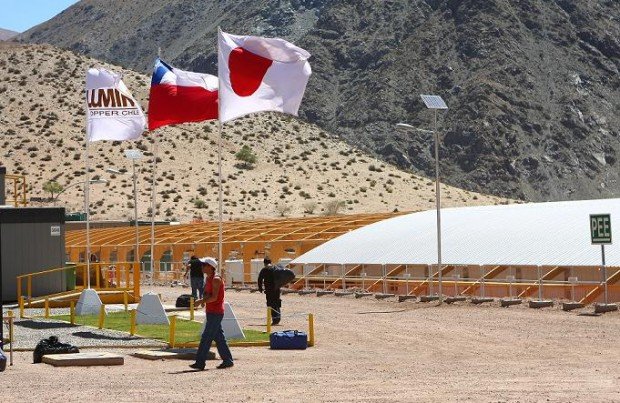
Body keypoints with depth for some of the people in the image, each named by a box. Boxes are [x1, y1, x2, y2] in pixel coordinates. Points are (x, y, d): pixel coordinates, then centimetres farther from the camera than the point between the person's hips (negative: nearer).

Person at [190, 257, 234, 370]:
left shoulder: (216, 279, -15)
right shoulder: (209, 279, 15)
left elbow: (214, 297, -22)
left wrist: (202, 301, -18)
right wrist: (204, 301, 6)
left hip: (215, 313, -10)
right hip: (211, 312, 10)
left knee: (206, 338, -8)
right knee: (219, 337, 11)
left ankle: (200, 363, -7)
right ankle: (227, 360, 15)